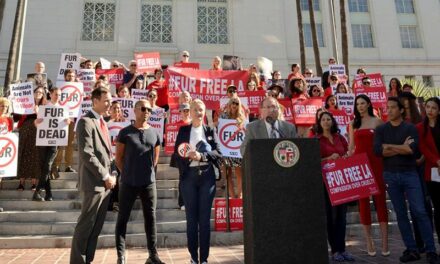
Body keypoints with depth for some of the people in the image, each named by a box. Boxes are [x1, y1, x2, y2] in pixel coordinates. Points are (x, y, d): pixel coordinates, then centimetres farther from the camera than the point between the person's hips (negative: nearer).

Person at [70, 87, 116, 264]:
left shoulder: (102, 122, 18)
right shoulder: (86, 122, -10)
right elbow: (86, 154, -18)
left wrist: (110, 175, 9)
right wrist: (105, 176, -15)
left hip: (105, 183, 8)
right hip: (94, 183, -8)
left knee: (96, 226, 11)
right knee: (86, 225, 0)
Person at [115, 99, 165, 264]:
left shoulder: (154, 133, 6)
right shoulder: (125, 132, -1)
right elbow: (118, 157, 3)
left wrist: (146, 172, 11)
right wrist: (128, 173, 6)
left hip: (149, 182, 2)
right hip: (128, 183, -2)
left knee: (150, 218, 7)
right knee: (123, 218, 4)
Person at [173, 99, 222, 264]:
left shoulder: (210, 131, 9)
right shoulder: (183, 130, 9)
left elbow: (218, 153, -1)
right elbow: (177, 153, 4)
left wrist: (201, 156, -16)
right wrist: (188, 156, -16)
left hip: (207, 176, 0)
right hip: (189, 176, 0)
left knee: (205, 218, 3)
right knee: (191, 218, 4)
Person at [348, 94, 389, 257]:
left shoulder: (377, 122, 5)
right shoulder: (353, 124, 11)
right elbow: (351, 146, 11)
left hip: (375, 163, -2)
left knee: (380, 200, 0)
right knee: (363, 202, 4)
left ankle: (385, 242, 6)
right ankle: (369, 242, 13)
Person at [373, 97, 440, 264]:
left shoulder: (410, 128, 2)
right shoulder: (381, 129, 5)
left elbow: (412, 149, -15)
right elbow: (378, 151, -9)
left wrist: (389, 147, -9)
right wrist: (402, 147, -9)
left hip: (410, 174, -1)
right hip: (390, 176, 2)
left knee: (420, 212, -2)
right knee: (401, 214, 6)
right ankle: (411, 250, 16)